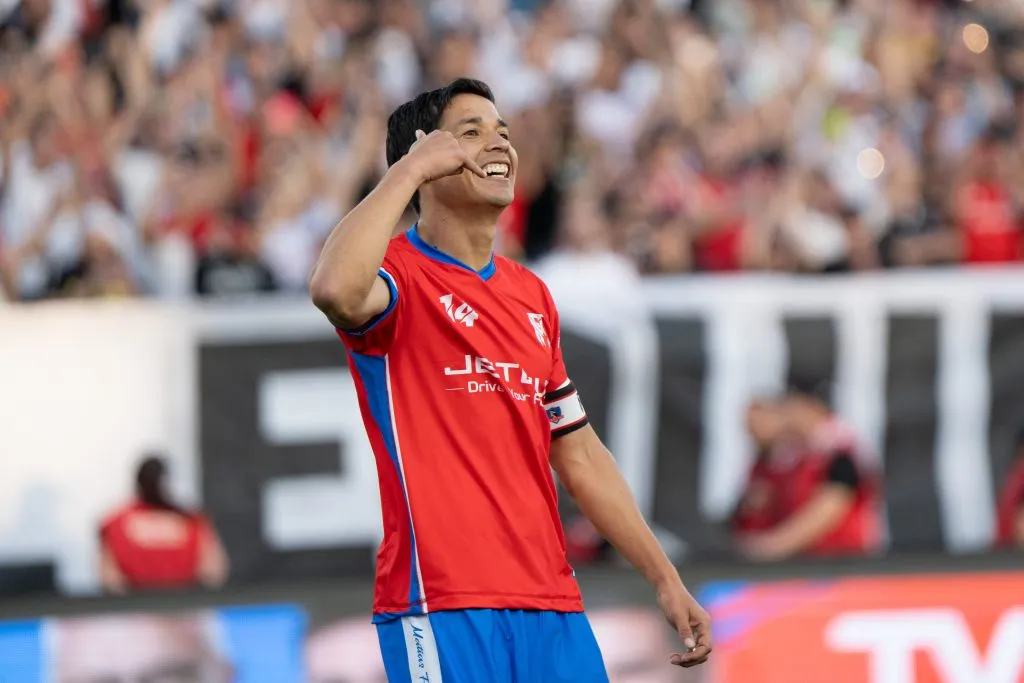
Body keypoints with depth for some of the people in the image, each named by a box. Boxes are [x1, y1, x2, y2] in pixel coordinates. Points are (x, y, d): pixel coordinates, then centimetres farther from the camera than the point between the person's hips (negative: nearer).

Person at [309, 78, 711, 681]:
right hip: (444, 608, -7)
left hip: (552, 608, 7)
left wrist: (666, 580, 19)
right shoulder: (400, 274, -3)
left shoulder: (532, 295, 19)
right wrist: (409, 170, -17)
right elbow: (336, 291, -29)